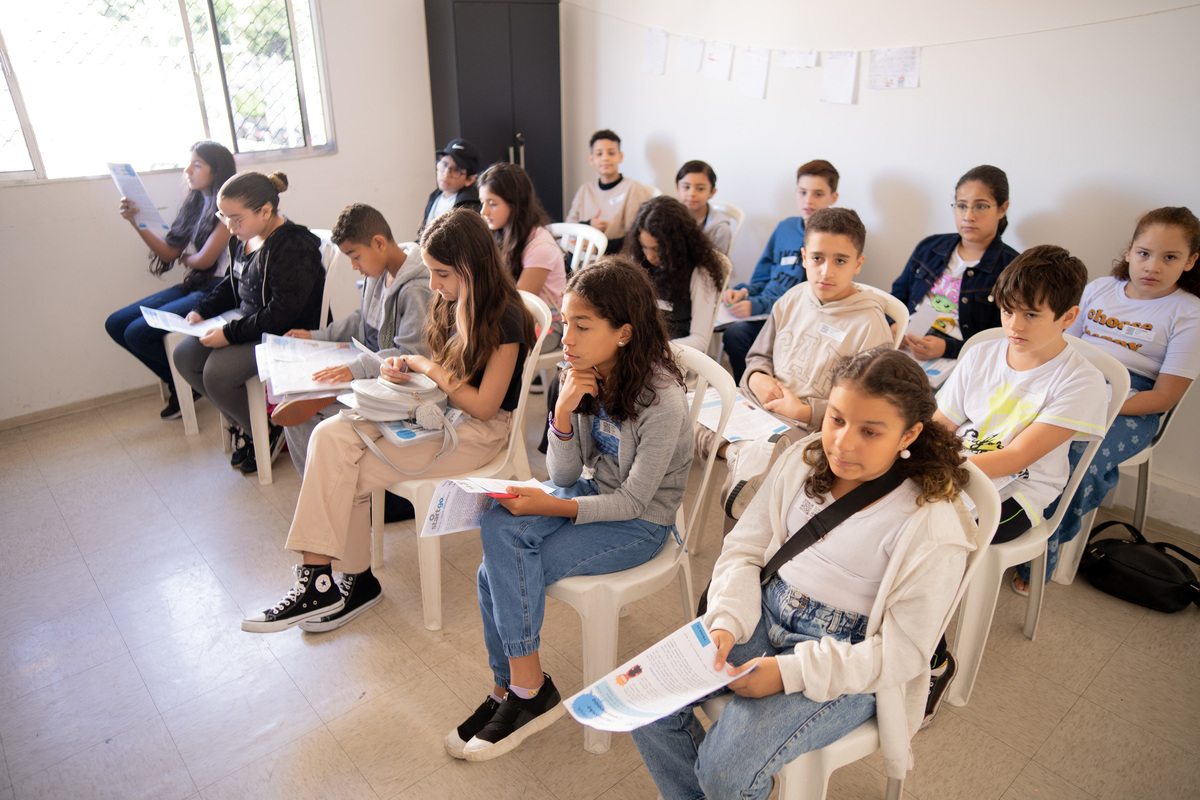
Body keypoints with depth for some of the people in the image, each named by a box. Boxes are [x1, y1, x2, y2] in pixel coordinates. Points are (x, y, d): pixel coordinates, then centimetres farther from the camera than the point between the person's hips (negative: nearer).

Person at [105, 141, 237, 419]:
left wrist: (185, 259, 5)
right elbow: (169, 252, 11)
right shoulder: (195, 204, 15)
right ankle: (180, 383, 14)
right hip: (192, 286, 9)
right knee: (116, 324, 5)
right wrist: (137, 222, 2)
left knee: (138, 332, -17)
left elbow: (205, 258, -16)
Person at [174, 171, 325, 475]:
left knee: (217, 373, -24)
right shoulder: (247, 238, 6)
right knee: (184, 356, 2)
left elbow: (282, 314, -26)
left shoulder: (294, 247, -23)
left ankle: (268, 434, 1)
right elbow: (232, 284, 22)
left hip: (285, 336, -10)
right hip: (249, 324, 10)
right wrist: (202, 311, 7)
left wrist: (230, 333, -24)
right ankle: (243, 420, 15)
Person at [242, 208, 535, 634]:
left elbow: (483, 405, -18)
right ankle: (317, 579, -11)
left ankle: (356, 582, 4)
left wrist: (427, 366, -12)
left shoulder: (504, 319, -17)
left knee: (350, 476, -16)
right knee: (330, 436, -14)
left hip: (477, 430, -8)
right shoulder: (452, 302, 7)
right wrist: (405, 368, -3)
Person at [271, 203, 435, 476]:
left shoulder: (417, 289, -22)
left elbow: (412, 354, -28)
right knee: (294, 411, 1)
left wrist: (357, 369, -35)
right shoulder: (378, 272, 8)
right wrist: (316, 336, 20)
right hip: (370, 367, 10)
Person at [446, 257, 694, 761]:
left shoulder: (662, 399, -23)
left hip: (641, 524, -6)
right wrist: (564, 411, -20)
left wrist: (550, 507, -28)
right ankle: (516, 690, -4)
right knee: (497, 526, -20)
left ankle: (525, 691, 5)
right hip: (592, 493, 7)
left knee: (502, 570, -19)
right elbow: (565, 477, -3)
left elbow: (632, 501, -19)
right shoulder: (584, 378, -4)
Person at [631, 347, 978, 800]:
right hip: (765, 615, 5)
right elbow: (744, 549, 3)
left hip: (844, 664, -5)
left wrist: (789, 672, -20)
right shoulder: (802, 461, -1)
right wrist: (726, 622, -14)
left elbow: (902, 652, -15)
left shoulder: (933, 527, -17)